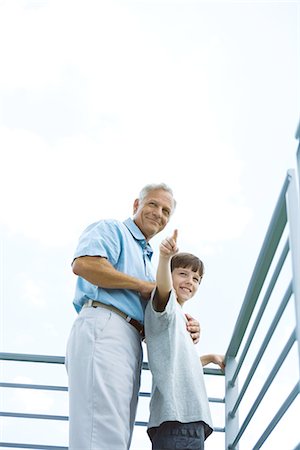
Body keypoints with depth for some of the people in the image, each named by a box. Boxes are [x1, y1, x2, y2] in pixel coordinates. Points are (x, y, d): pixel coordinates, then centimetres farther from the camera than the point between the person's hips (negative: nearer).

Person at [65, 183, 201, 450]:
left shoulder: (147, 260, 36)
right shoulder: (111, 229, 11)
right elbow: (83, 264, -12)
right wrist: (143, 285, -4)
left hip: (132, 343, 9)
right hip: (103, 328, -9)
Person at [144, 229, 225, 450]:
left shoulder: (179, 319, 30)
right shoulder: (165, 304, 3)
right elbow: (163, 287, -22)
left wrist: (210, 358, 46)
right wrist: (165, 258, -40)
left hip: (192, 416, 9)